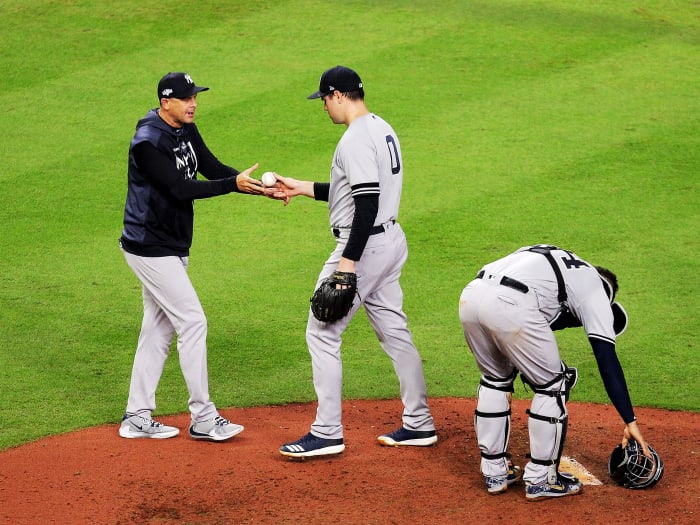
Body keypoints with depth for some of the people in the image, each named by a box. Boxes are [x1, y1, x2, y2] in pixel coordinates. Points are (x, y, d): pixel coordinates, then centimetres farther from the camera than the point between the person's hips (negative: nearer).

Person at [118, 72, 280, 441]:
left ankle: (137, 418, 19)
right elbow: (180, 189, -25)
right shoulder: (148, 142, -20)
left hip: (171, 248, 10)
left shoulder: (186, 131, 7)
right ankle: (202, 418, -2)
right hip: (150, 248, -10)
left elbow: (213, 169, 3)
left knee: (158, 329, 12)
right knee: (192, 322, -9)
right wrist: (234, 184, -30)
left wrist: (258, 186, -13)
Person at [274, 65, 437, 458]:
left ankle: (328, 433, -1)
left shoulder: (356, 139, -18)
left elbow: (367, 201, -25)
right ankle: (419, 424, 20)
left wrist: (349, 261, -26)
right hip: (391, 240, 10)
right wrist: (304, 188, 23)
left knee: (322, 333, -3)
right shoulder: (383, 130, 14)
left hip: (365, 245, -10)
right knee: (394, 331, 15)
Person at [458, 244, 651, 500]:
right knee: (553, 384, 13)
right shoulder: (595, 288, 19)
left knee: (495, 378, 28)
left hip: (469, 296, 7)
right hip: (509, 306, -7)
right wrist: (630, 421, 9)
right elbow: (607, 359, 10)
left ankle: (495, 472, 32)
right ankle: (541, 479, 19)